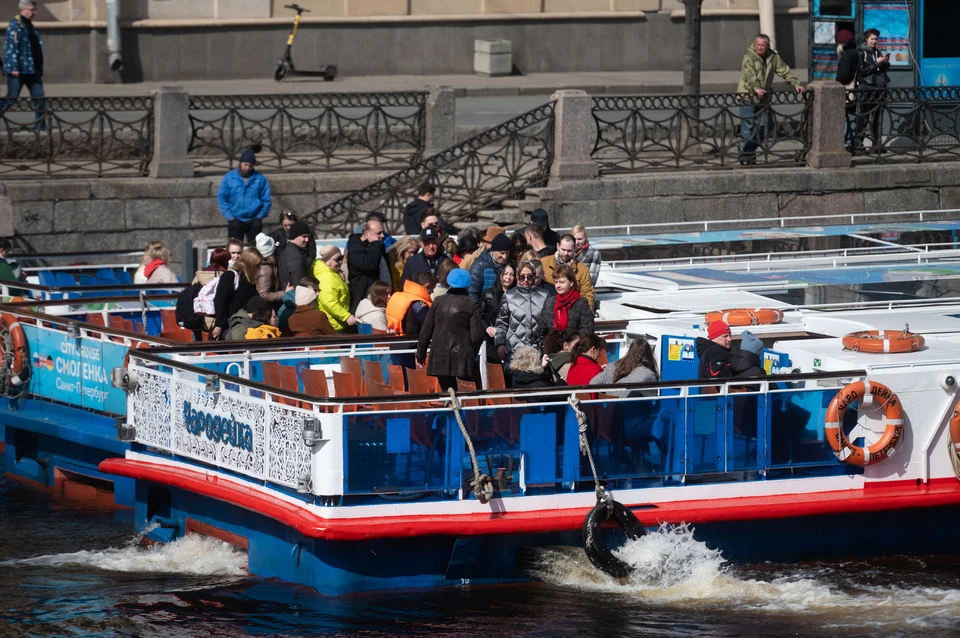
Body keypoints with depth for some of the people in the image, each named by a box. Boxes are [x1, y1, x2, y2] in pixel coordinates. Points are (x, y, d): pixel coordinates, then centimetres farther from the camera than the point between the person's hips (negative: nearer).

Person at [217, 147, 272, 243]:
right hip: (235, 221, 0)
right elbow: (221, 198, -1)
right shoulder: (229, 178, 0)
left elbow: (266, 200, 3)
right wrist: (229, 216, -8)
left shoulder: (260, 179, 0)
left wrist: (260, 216, -5)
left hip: (254, 221, 0)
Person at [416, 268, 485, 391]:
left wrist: (420, 354, 17)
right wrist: (473, 354, 8)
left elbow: (426, 331, 8)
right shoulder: (471, 305, -4)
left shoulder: (438, 302, 6)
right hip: (463, 358, -3)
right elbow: (477, 335, -8)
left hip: (440, 358, 3)